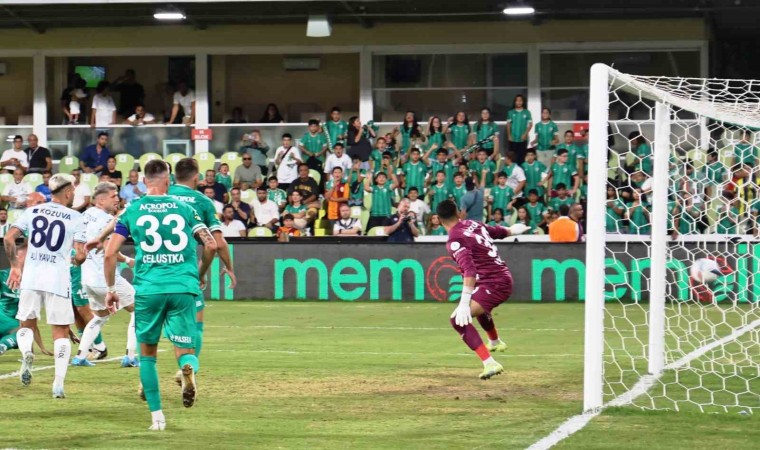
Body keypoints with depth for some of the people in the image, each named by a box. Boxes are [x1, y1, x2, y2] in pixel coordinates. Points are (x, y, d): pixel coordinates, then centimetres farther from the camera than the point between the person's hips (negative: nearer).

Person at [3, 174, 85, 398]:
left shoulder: (32, 212, 8)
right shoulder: (74, 218, 1)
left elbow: (8, 238, 0)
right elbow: (80, 254, -4)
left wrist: (14, 266, 11)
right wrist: (76, 261, 19)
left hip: (31, 277, 2)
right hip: (58, 278, -2)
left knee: (27, 324, 17)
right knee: (60, 331, 8)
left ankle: (26, 352, -16)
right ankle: (58, 384, -1)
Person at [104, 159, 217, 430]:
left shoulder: (133, 210, 7)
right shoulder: (184, 209, 8)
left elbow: (110, 253, 1)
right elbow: (211, 245, 5)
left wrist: (111, 289, 11)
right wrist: (200, 274, 22)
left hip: (148, 289, 0)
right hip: (183, 287, 0)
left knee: (147, 352, 15)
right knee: (185, 350, 6)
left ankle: (157, 416, 11)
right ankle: (189, 369, -32)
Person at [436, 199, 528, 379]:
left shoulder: (455, 241, -16)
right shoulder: (473, 224, 6)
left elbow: (469, 270, -29)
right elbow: (497, 231, 26)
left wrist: (464, 303, -34)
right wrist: (511, 230, 49)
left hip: (492, 283, -9)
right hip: (505, 278, 9)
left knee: (458, 319, -18)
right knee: (479, 307, 39)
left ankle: (490, 363, -29)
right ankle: (495, 342, 66)